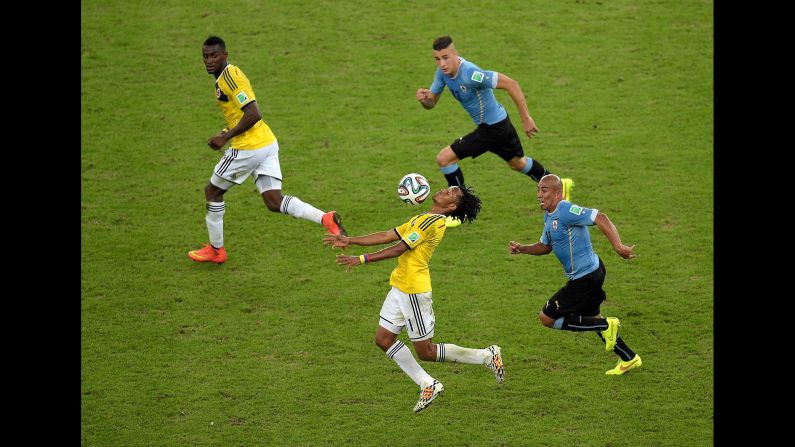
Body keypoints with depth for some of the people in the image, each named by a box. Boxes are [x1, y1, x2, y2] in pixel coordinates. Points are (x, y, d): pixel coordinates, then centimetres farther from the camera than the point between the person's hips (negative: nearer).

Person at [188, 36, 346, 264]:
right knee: (274, 202, 3)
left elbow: (253, 114, -23)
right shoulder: (228, 75, 15)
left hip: (249, 148, -9)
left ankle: (215, 249, 22)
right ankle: (326, 218, -12)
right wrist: (225, 133, 15)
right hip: (267, 143, 9)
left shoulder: (230, 76, -16)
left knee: (212, 191, 11)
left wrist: (226, 137, -16)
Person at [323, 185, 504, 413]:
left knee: (426, 352, -2)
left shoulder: (433, 221, -16)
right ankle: (427, 385, 14)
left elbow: (399, 248, -19)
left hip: (414, 291, -9)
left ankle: (487, 356, 9)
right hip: (400, 288, 9)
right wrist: (349, 241, 15)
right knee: (383, 338, 8)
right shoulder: (421, 219, 15)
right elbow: (387, 236, 18)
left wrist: (362, 259, -18)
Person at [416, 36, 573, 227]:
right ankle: (558, 185, 50)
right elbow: (431, 103, 1)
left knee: (444, 158, -8)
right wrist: (424, 98, -24)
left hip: (493, 128, -9)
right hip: (499, 122, 9)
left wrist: (525, 117, -28)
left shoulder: (470, 73, -33)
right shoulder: (443, 72, -7)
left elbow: (510, 84, -31)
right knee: (517, 163, 30)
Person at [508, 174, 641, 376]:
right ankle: (629, 359, 37)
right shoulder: (549, 216, 10)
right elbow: (545, 246, 22)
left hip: (585, 278, -10)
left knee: (546, 318, -4)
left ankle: (606, 326, 0)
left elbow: (600, 218, -31)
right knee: (592, 318, 26)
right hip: (591, 271, 10)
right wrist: (522, 249, 5)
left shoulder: (566, 211, -22)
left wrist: (618, 246, -39)